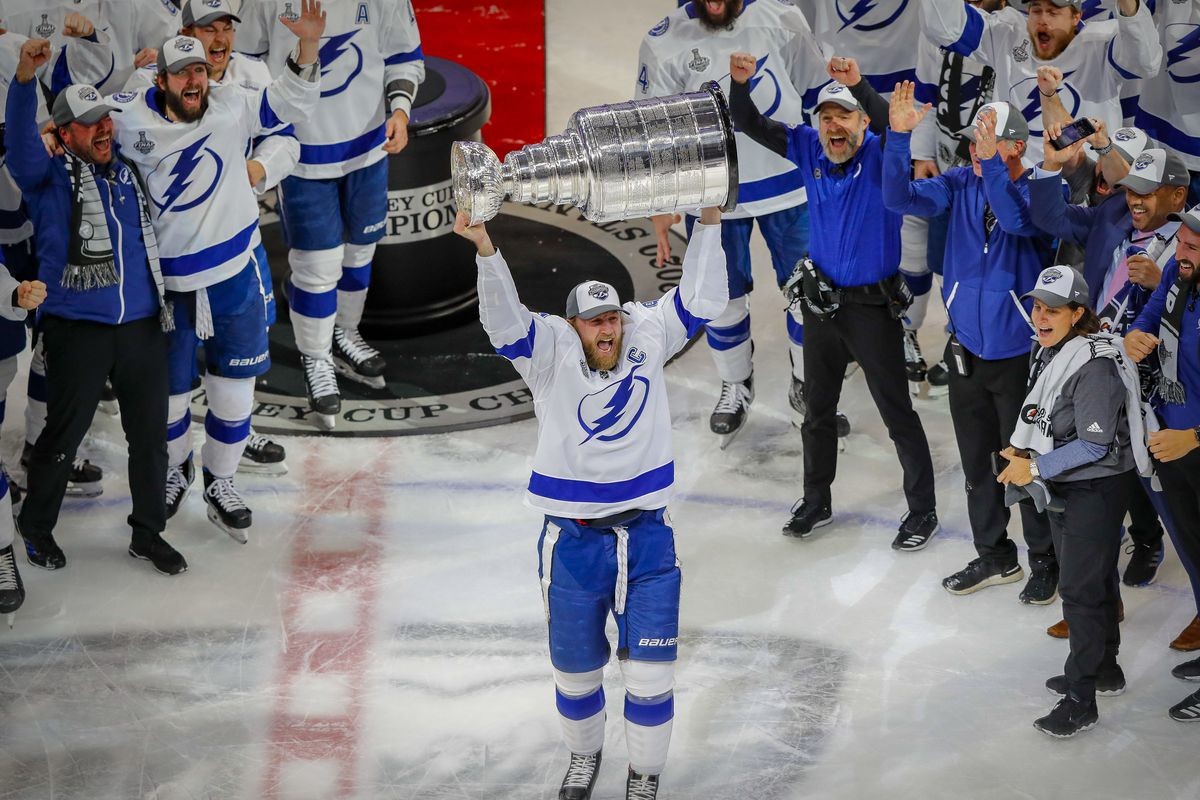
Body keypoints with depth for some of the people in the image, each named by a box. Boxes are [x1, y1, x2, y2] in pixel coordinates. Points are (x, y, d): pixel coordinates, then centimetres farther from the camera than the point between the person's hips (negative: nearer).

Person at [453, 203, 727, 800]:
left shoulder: (646, 337, -1)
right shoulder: (551, 354, -10)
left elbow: (699, 300, 0)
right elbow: (505, 321, -25)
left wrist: (708, 223, -8)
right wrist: (484, 249, -40)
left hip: (646, 537, 1)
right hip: (572, 542, -1)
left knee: (650, 670, 3)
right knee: (575, 666, 15)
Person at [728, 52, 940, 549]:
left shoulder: (880, 156, -17)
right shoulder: (809, 151, -3)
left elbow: (894, 127, -38)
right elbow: (751, 126, -3)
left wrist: (859, 84, -51)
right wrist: (740, 83, -22)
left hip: (873, 306, -6)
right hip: (823, 303, 6)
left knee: (896, 411, 2)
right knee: (818, 408, 19)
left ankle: (922, 512, 15)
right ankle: (816, 502, 36)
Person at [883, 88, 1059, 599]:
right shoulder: (960, 184, -3)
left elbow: (1018, 220, -35)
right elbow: (900, 198, -14)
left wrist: (992, 162, -47)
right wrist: (899, 137, -28)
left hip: (1020, 353, -5)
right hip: (967, 350, 5)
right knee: (978, 461, 17)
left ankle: (1044, 560, 20)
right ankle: (994, 555, 32)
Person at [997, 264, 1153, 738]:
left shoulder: (1095, 364, -24)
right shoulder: (1048, 352, 5)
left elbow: (1094, 444, -25)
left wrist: (1035, 469, -21)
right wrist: (1022, 450, 3)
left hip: (1096, 490, -9)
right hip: (1063, 487, 9)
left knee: (1081, 589, -6)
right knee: (1091, 580, 21)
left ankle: (1081, 700, -1)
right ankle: (1105, 669, 36)